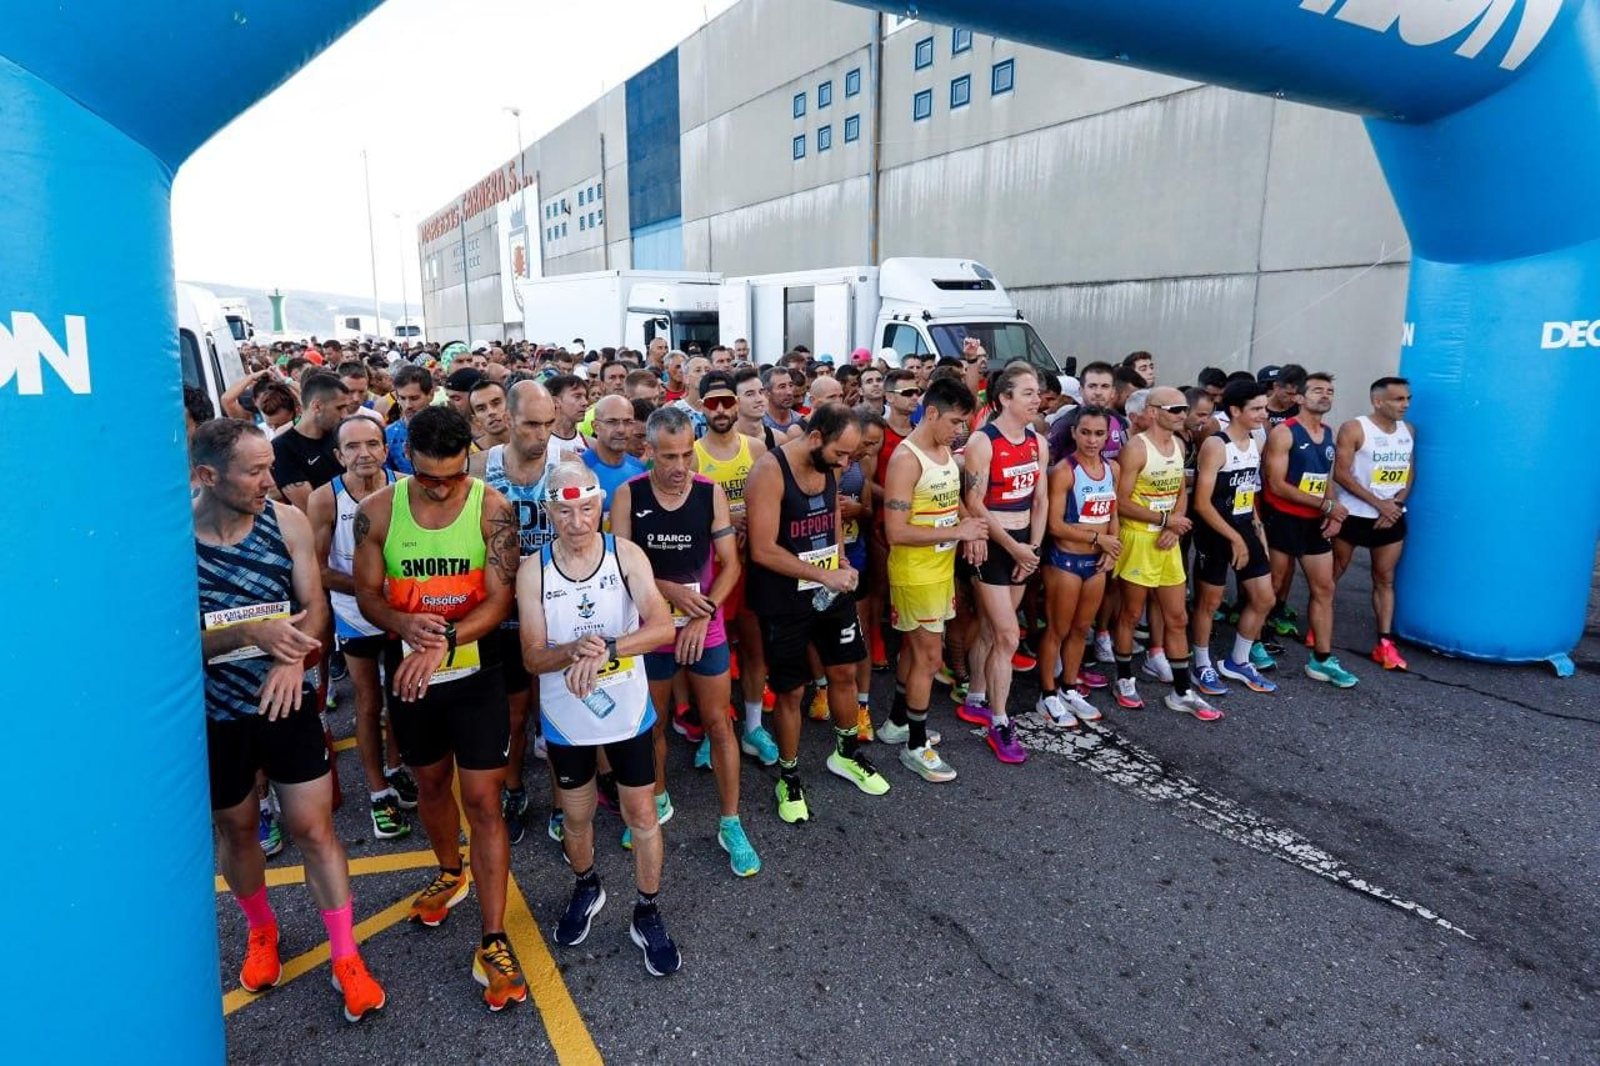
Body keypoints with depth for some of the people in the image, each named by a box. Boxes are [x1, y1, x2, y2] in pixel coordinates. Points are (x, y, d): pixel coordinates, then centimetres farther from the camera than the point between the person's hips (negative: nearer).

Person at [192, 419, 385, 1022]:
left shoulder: (287, 521, -10)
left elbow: (314, 605, -6)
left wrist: (291, 657, -24)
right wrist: (250, 633, -30)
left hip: (287, 705, 1)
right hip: (214, 716, 0)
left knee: (314, 828, 5)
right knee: (236, 829, 20)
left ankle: (346, 959, 19)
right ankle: (262, 931, 46)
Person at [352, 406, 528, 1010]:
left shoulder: (492, 508, -14)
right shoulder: (377, 511, -7)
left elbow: (499, 599, -17)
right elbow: (367, 593, -2)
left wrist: (445, 641, -32)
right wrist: (404, 623, -24)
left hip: (474, 672, -3)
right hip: (407, 671, 3)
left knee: (483, 801, -2)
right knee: (430, 783, 21)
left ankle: (493, 944, 7)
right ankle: (451, 874, 49)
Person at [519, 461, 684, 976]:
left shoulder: (626, 555, -12)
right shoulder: (533, 571, -11)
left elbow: (663, 627, -23)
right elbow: (533, 657, -11)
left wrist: (606, 650, -37)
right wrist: (575, 651, -31)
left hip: (628, 712, -1)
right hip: (566, 720, 1)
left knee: (642, 816, 11)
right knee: (576, 818, 20)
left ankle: (647, 914, 32)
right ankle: (586, 889, 49)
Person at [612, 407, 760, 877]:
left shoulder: (711, 493, -8)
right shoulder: (628, 495, -9)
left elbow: (730, 565, -6)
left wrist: (703, 614, -16)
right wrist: (669, 591, -20)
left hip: (706, 630, 0)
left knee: (718, 723, 5)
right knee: (651, 724, 16)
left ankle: (730, 824, 19)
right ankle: (657, 801, 41)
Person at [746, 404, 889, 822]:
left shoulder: (830, 466, 0)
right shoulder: (769, 470, -22)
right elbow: (763, 551, -25)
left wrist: (839, 560, 1)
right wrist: (826, 576, -22)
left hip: (832, 590, 7)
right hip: (785, 600, -6)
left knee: (844, 673, 17)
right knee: (790, 690, 6)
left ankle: (846, 754, 40)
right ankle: (789, 776, 26)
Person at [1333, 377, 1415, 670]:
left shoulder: (1408, 431, 6)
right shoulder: (1354, 429, -12)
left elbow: (1410, 472, 10)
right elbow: (1341, 473, -16)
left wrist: (1396, 505, -8)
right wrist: (1379, 504, -17)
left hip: (1392, 518, 5)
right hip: (1353, 514, -5)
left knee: (1385, 579, 6)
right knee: (1332, 573, 7)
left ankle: (1385, 644, 9)